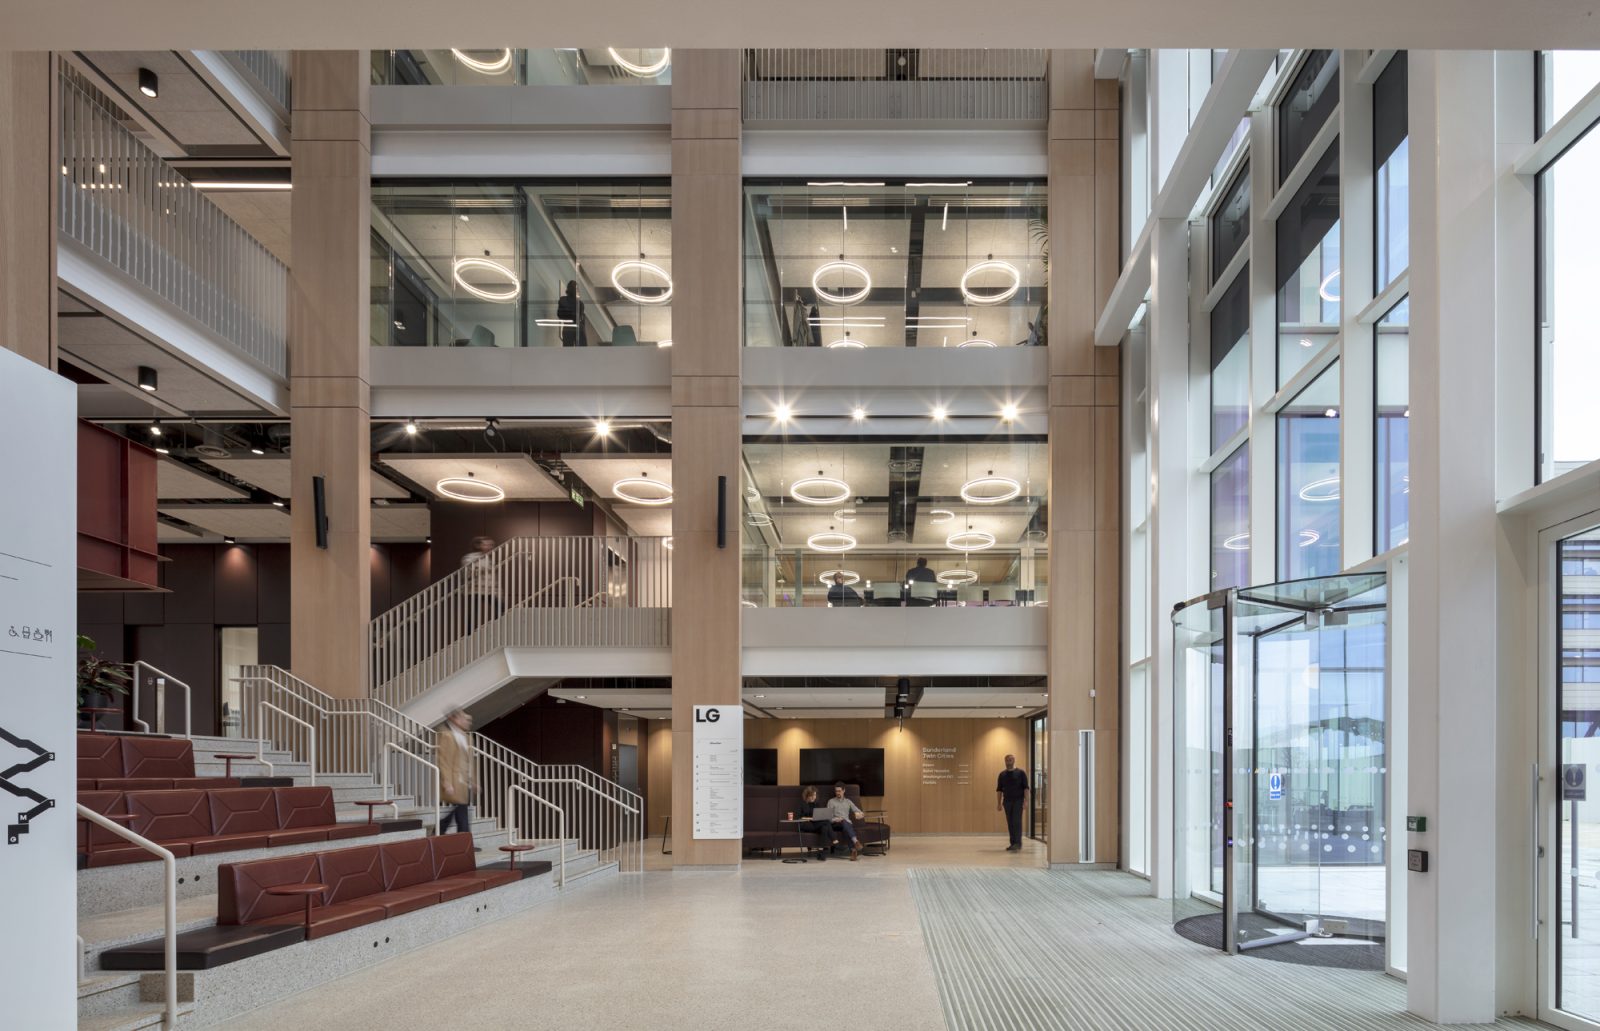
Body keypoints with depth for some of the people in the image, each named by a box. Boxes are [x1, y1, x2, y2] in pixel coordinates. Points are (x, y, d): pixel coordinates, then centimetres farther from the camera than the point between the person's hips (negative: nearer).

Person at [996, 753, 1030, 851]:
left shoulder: (1020, 773, -1)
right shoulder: (1002, 774, 10)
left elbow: (1026, 788, -4)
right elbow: (999, 790, 11)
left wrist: (1026, 800, -14)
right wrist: (999, 803, 6)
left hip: (1018, 800, -4)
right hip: (1007, 801, 4)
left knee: (1017, 822, -11)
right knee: (1010, 823, 5)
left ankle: (1018, 844, -14)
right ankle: (1013, 844, 10)